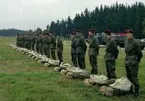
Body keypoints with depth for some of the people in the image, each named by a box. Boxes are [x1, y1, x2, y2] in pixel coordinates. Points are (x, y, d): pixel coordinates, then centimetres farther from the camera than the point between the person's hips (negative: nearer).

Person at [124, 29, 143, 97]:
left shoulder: (135, 42, -11)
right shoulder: (127, 42, 13)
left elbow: (140, 54, -7)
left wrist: (136, 61, 0)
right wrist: (127, 60, 14)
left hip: (133, 63, -8)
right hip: (127, 63, 8)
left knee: (134, 78, -6)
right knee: (128, 77, 14)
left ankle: (136, 92, 3)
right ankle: (131, 90, 27)